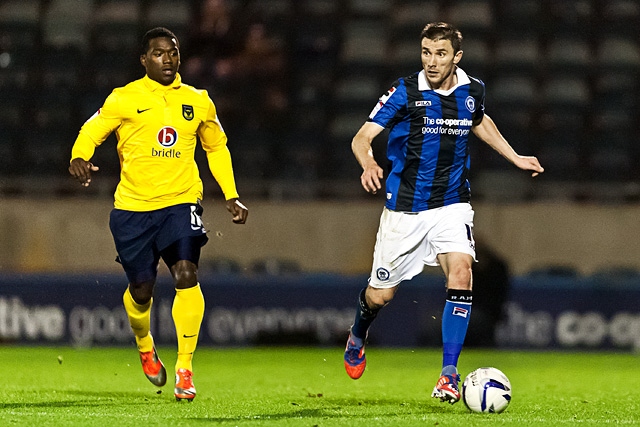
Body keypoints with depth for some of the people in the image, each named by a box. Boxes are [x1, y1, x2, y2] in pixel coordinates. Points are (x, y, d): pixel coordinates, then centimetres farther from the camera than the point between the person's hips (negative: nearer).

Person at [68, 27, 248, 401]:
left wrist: (232, 196, 17)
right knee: (141, 291, 4)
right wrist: (80, 159, -23)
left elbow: (217, 148, 23)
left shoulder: (198, 102, 10)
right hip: (133, 206, -1)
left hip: (180, 202, 1)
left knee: (186, 275, -20)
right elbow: (91, 132, 0)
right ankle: (145, 345, 39)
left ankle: (185, 369, -12)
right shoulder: (124, 99, 1)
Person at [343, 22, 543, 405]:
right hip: (405, 208, -2)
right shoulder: (405, 92, -13)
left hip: (452, 204, 2)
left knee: (461, 273, -23)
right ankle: (358, 335, 42)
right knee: (381, 294, 5)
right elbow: (363, 137, -17)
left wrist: (515, 158, 22)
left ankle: (449, 374, -19)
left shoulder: (473, 91, -1)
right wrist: (368, 164, -39)